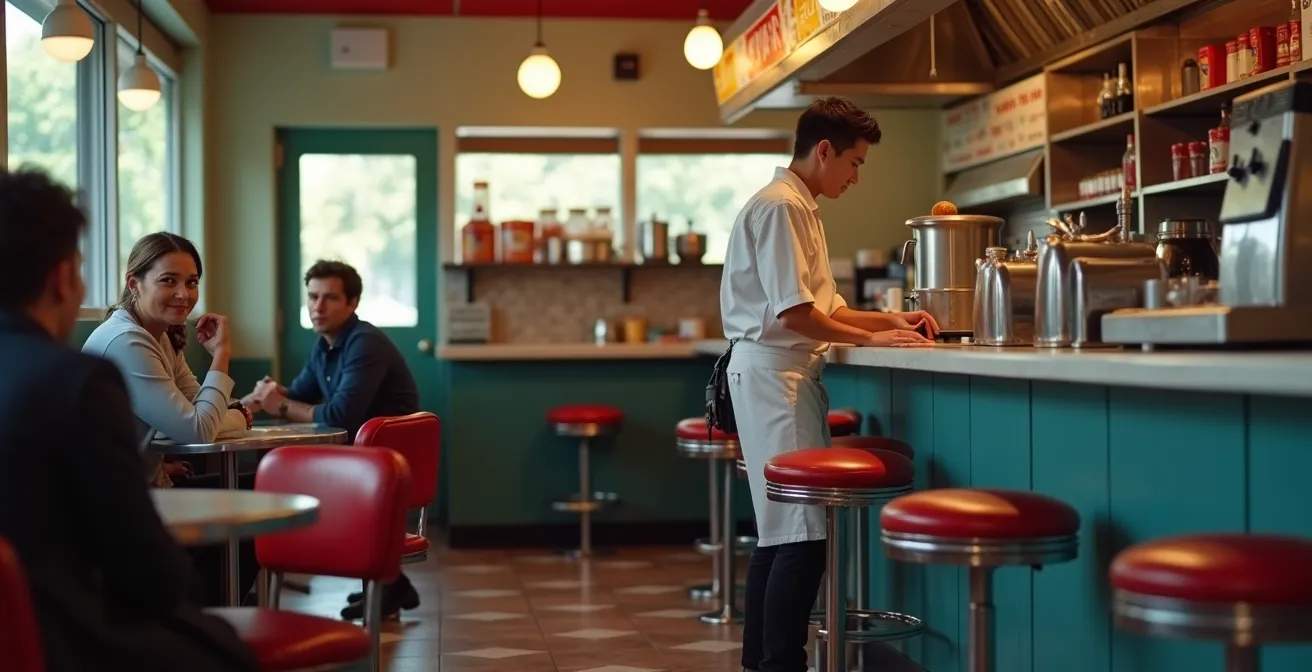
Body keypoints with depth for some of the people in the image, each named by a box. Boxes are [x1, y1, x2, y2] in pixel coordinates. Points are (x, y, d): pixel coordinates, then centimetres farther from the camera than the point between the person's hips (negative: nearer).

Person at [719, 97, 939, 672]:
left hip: (781, 374, 10)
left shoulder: (799, 208, 19)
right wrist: (870, 338, -12)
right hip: (774, 373, -10)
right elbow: (794, 313, -19)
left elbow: (821, 307, 22)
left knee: (782, 527, 12)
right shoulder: (781, 207, -13)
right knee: (804, 528, -11)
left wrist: (889, 319, 12)